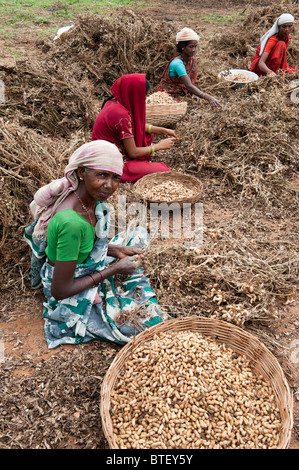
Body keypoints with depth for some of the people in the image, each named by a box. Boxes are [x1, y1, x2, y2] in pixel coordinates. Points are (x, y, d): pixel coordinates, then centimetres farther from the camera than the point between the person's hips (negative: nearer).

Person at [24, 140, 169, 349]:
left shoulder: (91, 197, -11)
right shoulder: (72, 222, -37)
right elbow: (59, 291, -28)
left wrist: (117, 250, -8)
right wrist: (115, 269, -22)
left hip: (90, 266, 8)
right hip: (73, 298, -8)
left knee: (140, 235, 14)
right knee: (150, 323, -9)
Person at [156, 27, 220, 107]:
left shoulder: (192, 60, 0)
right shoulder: (177, 63, -26)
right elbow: (189, 86, -36)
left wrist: (193, 93, -9)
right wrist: (208, 98, -44)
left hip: (180, 96, 8)